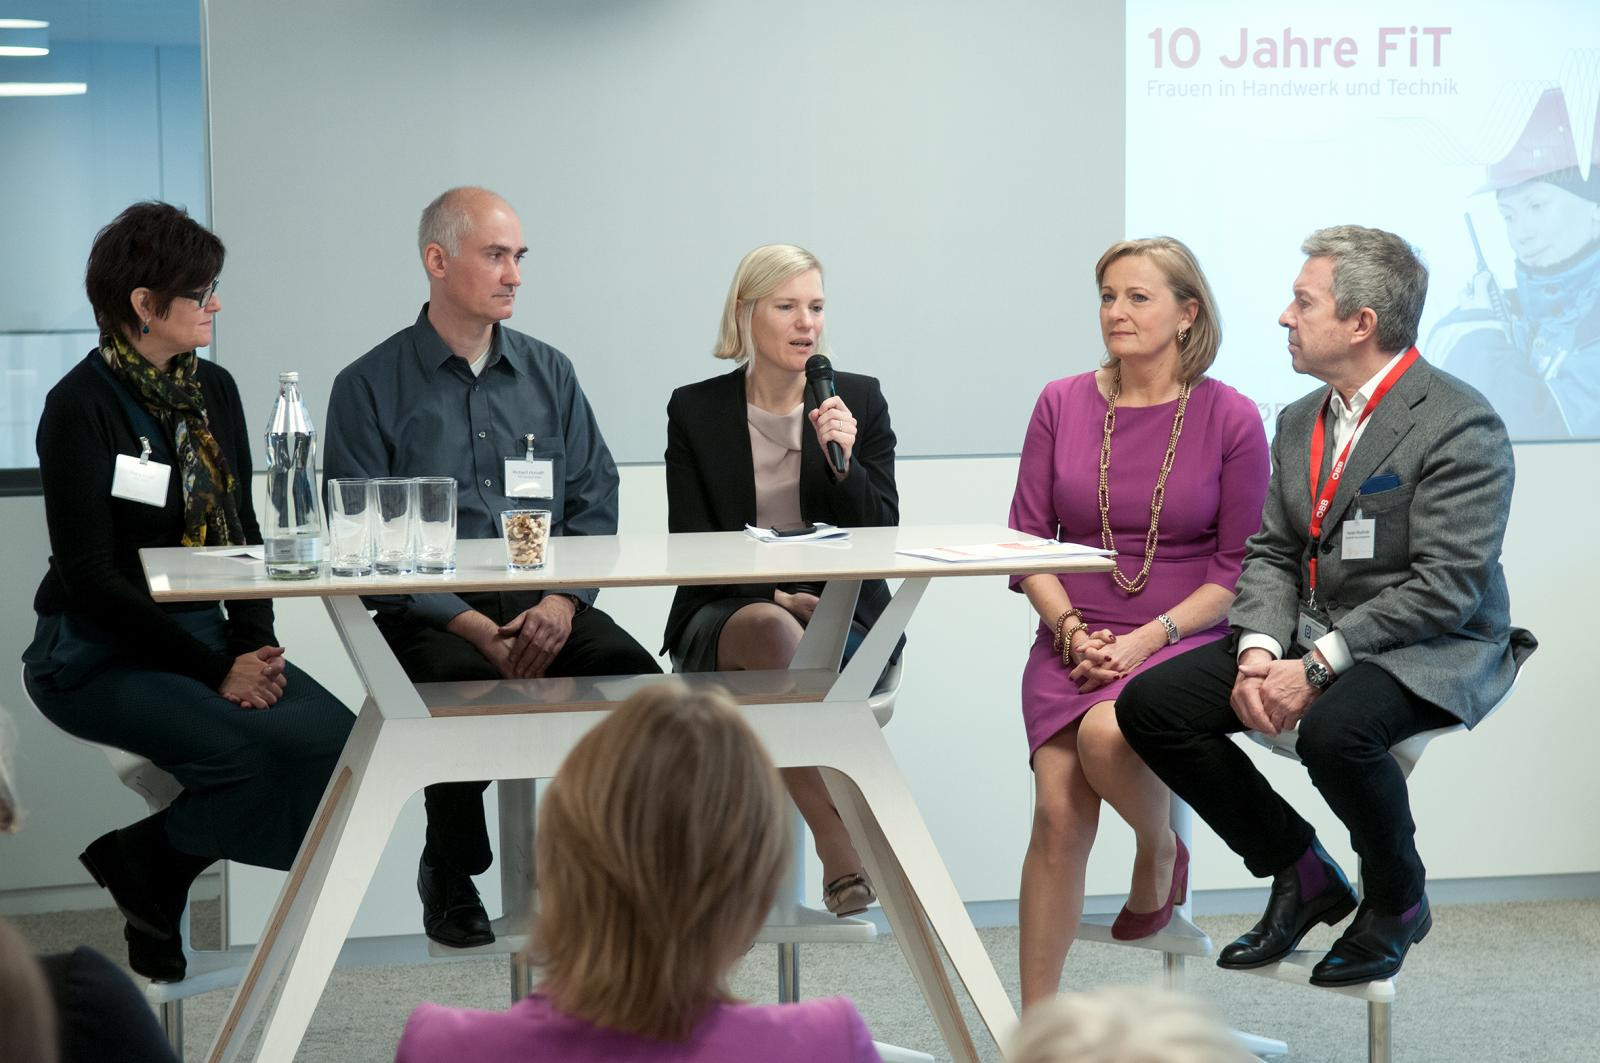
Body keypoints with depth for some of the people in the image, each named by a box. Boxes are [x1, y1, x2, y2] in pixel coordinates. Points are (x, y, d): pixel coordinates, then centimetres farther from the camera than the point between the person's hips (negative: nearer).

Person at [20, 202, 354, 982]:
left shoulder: (214, 392, 10)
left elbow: (243, 534, 14)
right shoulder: (80, 407, -12)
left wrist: (254, 645, -5)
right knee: (249, 751, -30)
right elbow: (90, 576, -15)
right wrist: (215, 673, -19)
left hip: (203, 630, 7)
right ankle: (144, 878, -2)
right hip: (98, 654, -7)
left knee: (335, 735, -18)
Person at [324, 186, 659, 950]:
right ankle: (450, 877, -10)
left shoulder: (548, 373, 15)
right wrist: (472, 626, -16)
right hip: (430, 617, -3)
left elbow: (595, 502, 11)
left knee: (635, 675, -26)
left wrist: (562, 602, -10)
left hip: (547, 606, 3)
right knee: (470, 680, -35)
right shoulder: (371, 387, 2)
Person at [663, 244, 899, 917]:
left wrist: (844, 461, -15)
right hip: (726, 615, 0)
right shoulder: (696, 410, 6)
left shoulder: (860, 400, 8)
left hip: (841, 616, 0)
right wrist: (774, 597, -14)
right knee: (773, 631, -37)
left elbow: (882, 535, 3)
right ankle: (846, 855, -39)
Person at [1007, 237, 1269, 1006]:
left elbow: (1240, 566, -2)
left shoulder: (1229, 418, -1)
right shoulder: (1062, 405, 7)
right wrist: (1072, 630, -8)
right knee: (1058, 812, -19)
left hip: (1182, 642, -2)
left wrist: (1148, 639, -13)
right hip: (1074, 640, 3)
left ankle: (1160, 853, 2)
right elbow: (1027, 539, 8)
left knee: (1106, 733, -34)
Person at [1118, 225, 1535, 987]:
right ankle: (1301, 873, 5)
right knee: (1149, 703, -10)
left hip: (1430, 653, -8)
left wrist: (1317, 668, -24)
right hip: (1309, 638, 8)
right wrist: (1258, 652, -11)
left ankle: (1396, 900, -7)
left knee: (1333, 729, -39)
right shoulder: (1300, 422, 12)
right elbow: (1272, 554, 11)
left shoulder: (1459, 424, -15)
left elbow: (1445, 587, -21)